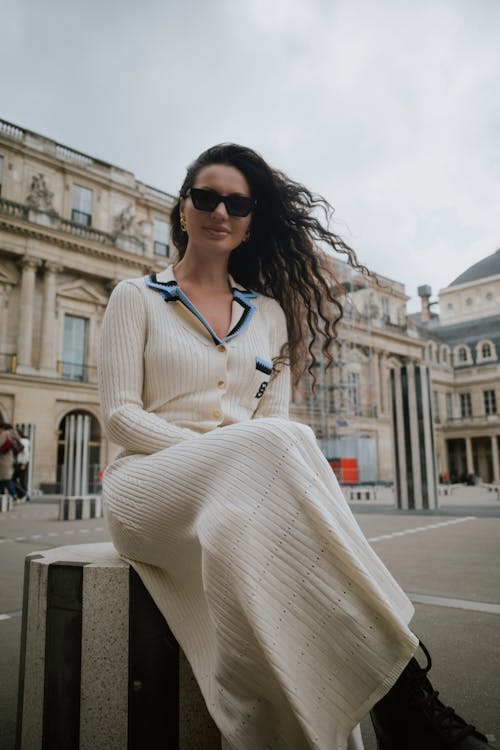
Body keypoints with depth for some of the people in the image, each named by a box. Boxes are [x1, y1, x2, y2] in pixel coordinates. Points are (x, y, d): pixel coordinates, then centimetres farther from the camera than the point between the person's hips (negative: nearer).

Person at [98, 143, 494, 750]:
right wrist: (221, 449, -17)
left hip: (251, 482, 3)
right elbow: (119, 414, -1)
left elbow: (274, 415, 11)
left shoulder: (269, 313, 18)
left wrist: (266, 453, -15)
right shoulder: (136, 298, 9)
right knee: (275, 445, -35)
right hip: (151, 482, -2)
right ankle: (399, 690, -34)